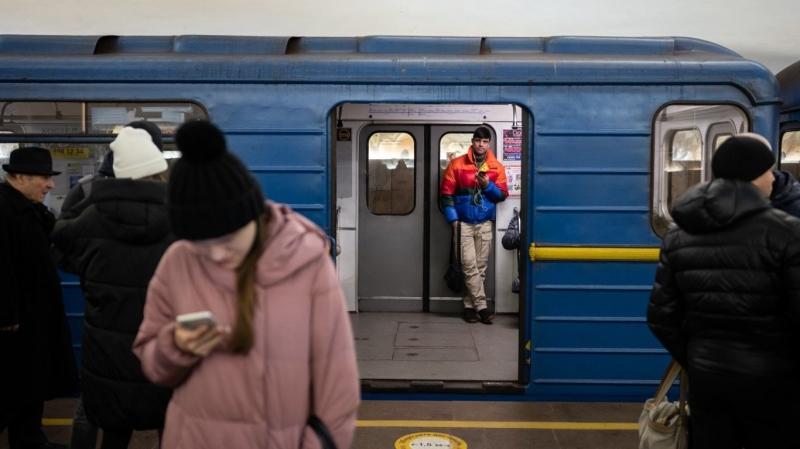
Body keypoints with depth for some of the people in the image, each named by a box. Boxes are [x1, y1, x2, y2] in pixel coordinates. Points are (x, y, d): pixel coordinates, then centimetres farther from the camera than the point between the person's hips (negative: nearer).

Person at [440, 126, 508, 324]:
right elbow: (446, 194, -1)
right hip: (463, 223, -2)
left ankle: (469, 305, 14)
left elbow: (502, 195, 5)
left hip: (485, 224, 2)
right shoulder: (457, 164, -2)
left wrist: (488, 185, -14)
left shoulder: (497, 167, 4)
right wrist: (453, 220, -8)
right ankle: (481, 306, -7)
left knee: (480, 267, 5)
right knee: (470, 266, -10)